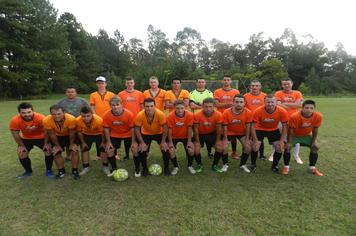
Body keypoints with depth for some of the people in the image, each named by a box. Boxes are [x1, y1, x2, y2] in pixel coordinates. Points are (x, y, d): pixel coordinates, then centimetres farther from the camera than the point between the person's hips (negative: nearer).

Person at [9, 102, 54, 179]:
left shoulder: (41, 118, -36)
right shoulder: (15, 120, -29)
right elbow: (15, 134, -11)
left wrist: (46, 143, -12)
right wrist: (21, 146, -5)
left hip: (41, 137, -2)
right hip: (26, 138, 2)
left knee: (48, 152, -11)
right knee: (21, 154, 1)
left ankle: (49, 170, 10)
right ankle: (28, 171, 27)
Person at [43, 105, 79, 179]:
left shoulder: (71, 119, -39)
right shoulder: (46, 120, -33)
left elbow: (72, 133, -22)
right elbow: (52, 134, -16)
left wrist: (71, 144, -9)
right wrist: (57, 145, -5)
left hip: (70, 136, -2)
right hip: (57, 136, 2)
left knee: (74, 150, -10)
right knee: (56, 153, -1)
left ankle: (75, 171, 4)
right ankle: (61, 171, 17)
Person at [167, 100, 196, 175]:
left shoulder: (190, 115, -24)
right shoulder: (170, 116, -26)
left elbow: (190, 128, -15)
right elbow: (169, 130, -16)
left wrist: (189, 141, -13)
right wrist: (170, 142, -14)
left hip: (185, 136, 0)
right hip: (174, 137, 0)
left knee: (191, 150, -13)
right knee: (171, 151, -14)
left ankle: (190, 166, 17)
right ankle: (175, 167, 14)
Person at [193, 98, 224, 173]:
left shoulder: (218, 115, -24)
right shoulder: (197, 115, -29)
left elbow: (218, 128, -12)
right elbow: (196, 129, -17)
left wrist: (218, 140, -6)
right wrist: (197, 141, -11)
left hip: (212, 133, 2)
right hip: (200, 134, -1)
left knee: (220, 148, -9)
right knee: (196, 149, -15)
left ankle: (214, 165, 14)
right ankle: (199, 165, 14)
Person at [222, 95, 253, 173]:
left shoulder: (248, 112, -24)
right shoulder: (226, 112, -27)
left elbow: (248, 126, -13)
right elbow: (225, 127, -16)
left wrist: (247, 139, -10)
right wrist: (225, 139, -14)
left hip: (242, 133, 1)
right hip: (229, 132, -1)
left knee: (248, 147, -9)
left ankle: (243, 165, 16)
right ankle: (225, 164, 12)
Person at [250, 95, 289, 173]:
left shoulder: (282, 111, -25)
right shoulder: (258, 111, -30)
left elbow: (284, 126, -11)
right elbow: (253, 126, -20)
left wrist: (282, 141, -13)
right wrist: (255, 140, -20)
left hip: (274, 130, 2)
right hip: (259, 129, -2)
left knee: (280, 148, -5)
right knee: (255, 147, -11)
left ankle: (275, 166, 20)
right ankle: (253, 165, 14)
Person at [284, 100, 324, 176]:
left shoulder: (318, 116, -24)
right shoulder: (294, 116, -36)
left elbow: (315, 129, -8)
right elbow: (290, 130, -24)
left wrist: (314, 141, -5)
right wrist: (289, 142, -21)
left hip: (307, 135, 4)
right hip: (294, 135, -4)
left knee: (315, 147, -2)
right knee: (287, 147, -17)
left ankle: (312, 168, 16)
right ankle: (286, 167, 0)